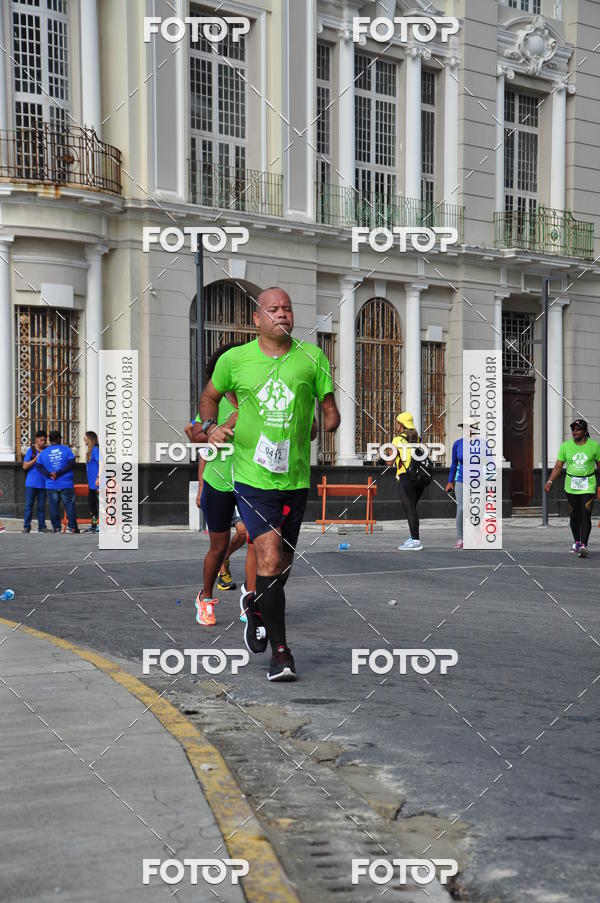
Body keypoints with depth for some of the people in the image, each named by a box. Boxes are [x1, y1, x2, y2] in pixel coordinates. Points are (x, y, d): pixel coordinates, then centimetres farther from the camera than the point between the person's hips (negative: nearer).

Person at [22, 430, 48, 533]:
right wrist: (36, 459, -13)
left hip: (43, 483, 2)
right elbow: (25, 466, -3)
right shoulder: (31, 450, 1)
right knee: (29, 505, -2)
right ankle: (26, 527, 2)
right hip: (31, 483, -2)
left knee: (42, 506, 5)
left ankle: (42, 526, 10)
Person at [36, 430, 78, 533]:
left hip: (51, 485, 2)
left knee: (54, 506, 7)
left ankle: (56, 527, 5)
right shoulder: (66, 449, -2)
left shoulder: (43, 453, 5)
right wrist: (59, 473, -12)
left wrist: (49, 474, -10)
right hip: (66, 485, -2)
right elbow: (72, 463, -10)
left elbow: (39, 466, -1)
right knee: (69, 505, 4)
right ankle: (72, 527, 3)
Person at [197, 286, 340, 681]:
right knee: (270, 561, -16)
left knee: (283, 564, 14)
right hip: (252, 478, -3)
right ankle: (281, 651, -4)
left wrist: (329, 424, -11)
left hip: (296, 479, 3)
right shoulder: (234, 359, 0)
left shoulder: (312, 358, 3)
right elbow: (210, 396, 17)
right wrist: (211, 426, -1)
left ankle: (256, 607, 47)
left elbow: (329, 408, 9)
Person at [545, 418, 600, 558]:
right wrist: (550, 481, -11)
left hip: (588, 486, -2)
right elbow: (558, 466, 2)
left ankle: (583, 545, -17)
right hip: (571, 486, 2)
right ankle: (576, 542, 28)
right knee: (574, 516, 10)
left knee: (585, 516, -13)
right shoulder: (565, 446, 2)